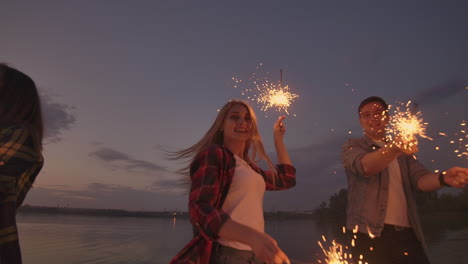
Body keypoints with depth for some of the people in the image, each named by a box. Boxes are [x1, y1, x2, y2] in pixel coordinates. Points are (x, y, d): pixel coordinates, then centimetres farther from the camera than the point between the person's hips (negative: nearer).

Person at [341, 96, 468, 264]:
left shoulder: (403, 152, 19)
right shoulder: (352, 147, 5)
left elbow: (420, 179, 2)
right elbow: (365, 166, -18)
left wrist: (443, 178, -21)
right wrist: (395, 147, -36)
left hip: (407, 234, 4)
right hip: (371, 234, -4)